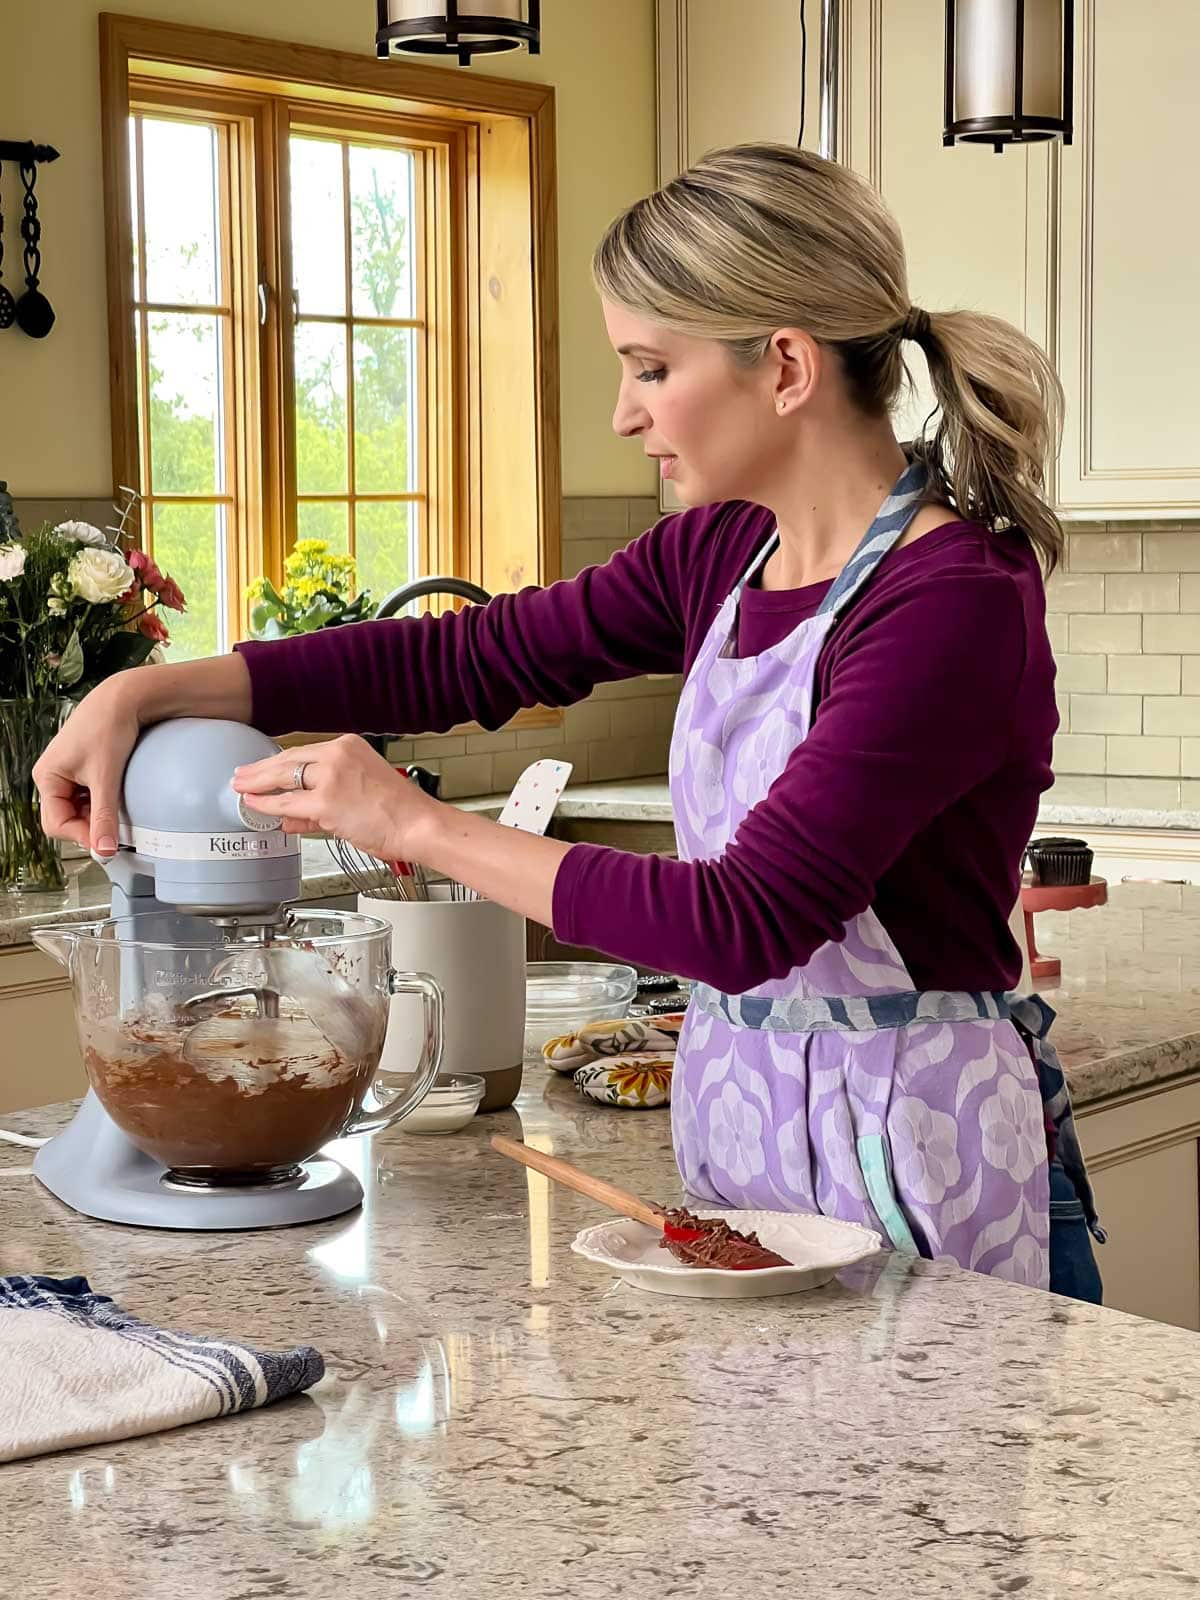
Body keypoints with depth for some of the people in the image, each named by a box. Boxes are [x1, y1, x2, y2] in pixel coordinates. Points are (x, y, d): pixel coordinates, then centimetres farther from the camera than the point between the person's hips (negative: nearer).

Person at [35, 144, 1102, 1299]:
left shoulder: (959, 605, -20)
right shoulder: (725, 552, 4)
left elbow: (746, 919, -25)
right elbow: (473, 657, 8)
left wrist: (421, 826, -19)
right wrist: (148, 691, 1)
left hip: (922, 1161, -7)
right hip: (745, 1121, 7)